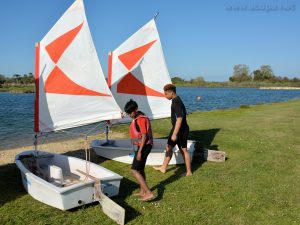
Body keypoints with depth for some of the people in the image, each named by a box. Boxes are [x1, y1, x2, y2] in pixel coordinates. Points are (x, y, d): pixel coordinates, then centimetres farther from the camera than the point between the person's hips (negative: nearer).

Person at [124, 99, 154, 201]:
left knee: (135, 170, -9)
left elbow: (144, 136, -21)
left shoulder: (141, 119, -19)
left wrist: (139, 151, -21)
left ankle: (149, 193, -8)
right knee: (140, 169, 19)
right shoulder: (137, 118, 12)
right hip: (142, 146, 10)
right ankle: (143, 191, 33)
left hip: (144, 146, -10)